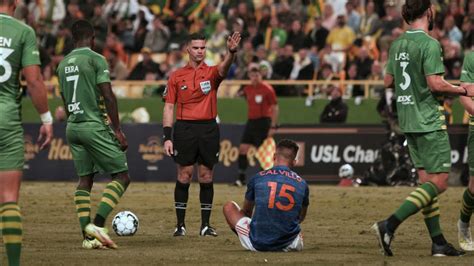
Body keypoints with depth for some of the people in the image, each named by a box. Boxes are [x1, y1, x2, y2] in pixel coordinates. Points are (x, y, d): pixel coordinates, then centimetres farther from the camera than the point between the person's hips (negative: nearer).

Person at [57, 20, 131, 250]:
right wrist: (117, 130, -11)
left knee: (84, 179, 10)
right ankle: (97, 224, -17)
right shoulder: (96, 60, -9)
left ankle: (87, 236, 3)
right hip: (95, 125, -7)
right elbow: (108, 97, -14)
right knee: (122, 176, -2)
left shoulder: (63, 64, 13)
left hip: (72, 127, 7)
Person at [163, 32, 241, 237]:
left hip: (209, 129, 1)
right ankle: (180, 224, 5)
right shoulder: (177, 76, 6)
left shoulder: (211, 73, 5)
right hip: (185, 128, -1)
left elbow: (223, 69, -20)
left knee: (206, 176, 4)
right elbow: (169, 107, 5)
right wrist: (167, 137, -3)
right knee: (184, 175, -1)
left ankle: (205, 224, 9)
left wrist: (231, 52, -41)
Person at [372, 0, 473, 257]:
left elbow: (388, 81, 16)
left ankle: (438, 242, 11)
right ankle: (390, 225, -18)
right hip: (429, 122, -8)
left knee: (427, 181, 11)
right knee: (438, 182, -6)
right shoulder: (429, 44, -15)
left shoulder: (397, 45, 9)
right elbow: (435, 83, -21)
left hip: (408, 121, 8)